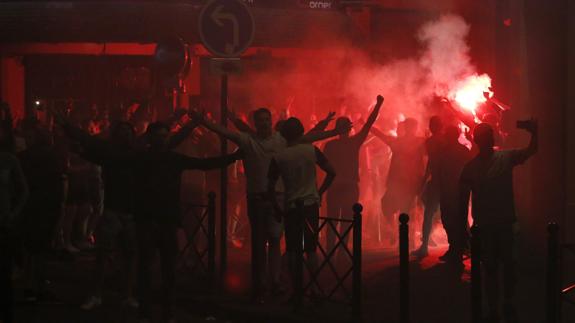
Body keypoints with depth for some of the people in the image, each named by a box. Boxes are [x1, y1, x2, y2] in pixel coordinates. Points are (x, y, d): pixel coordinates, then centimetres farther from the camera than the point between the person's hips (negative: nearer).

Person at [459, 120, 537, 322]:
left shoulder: (506, 158, 1)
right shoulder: (470, 167, 2)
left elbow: (531, 150, -12)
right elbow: (464, 199, 4)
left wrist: (533, 132, -31)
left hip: (505, 222, 0)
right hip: (484, 225, 0)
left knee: (508, 265, -1)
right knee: (490, 268, 5)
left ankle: (508, 305, 15)